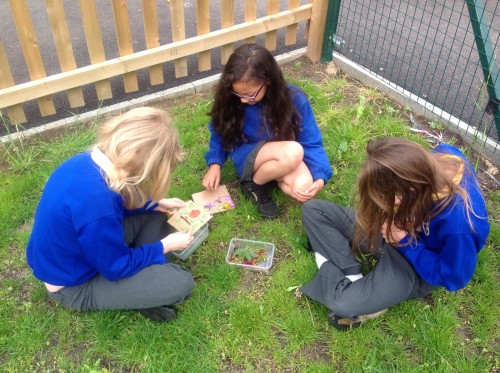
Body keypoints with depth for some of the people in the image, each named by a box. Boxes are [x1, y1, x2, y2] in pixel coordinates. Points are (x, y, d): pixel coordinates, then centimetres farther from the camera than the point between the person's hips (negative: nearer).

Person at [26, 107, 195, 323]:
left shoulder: (91, 160, -13)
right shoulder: (95, 200, -40)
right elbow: (116, 266, -24)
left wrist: (156, 203, 5)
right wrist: (164, 246, -11)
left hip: (78, 251, 9)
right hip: (75, 285, -9)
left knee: (153, 214, 9)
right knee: (181, 283, -18)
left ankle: (147, 276, 10)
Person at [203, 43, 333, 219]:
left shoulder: (294, 99, -22)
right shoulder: (230, 99, -19)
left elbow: (311, 143, -17)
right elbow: (220, 132, -2)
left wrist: (320, 177, -33)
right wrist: (215, 164, -16)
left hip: (283, 154, 2)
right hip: (247, 156, -1)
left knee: (303, 188, -31)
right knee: (294, 152, -35)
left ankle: (273, 174, 0)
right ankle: (254, 183, -7)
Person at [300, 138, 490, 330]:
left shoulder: (458, 223, -39)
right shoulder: (437, 159, -23)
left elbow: (454, 278, -21)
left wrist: (403, 240, -22)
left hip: (417, 267, -7)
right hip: (399, 226, 7)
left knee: (343, 304, -28)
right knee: (313, 209, -4)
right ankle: (352, 277, -13)